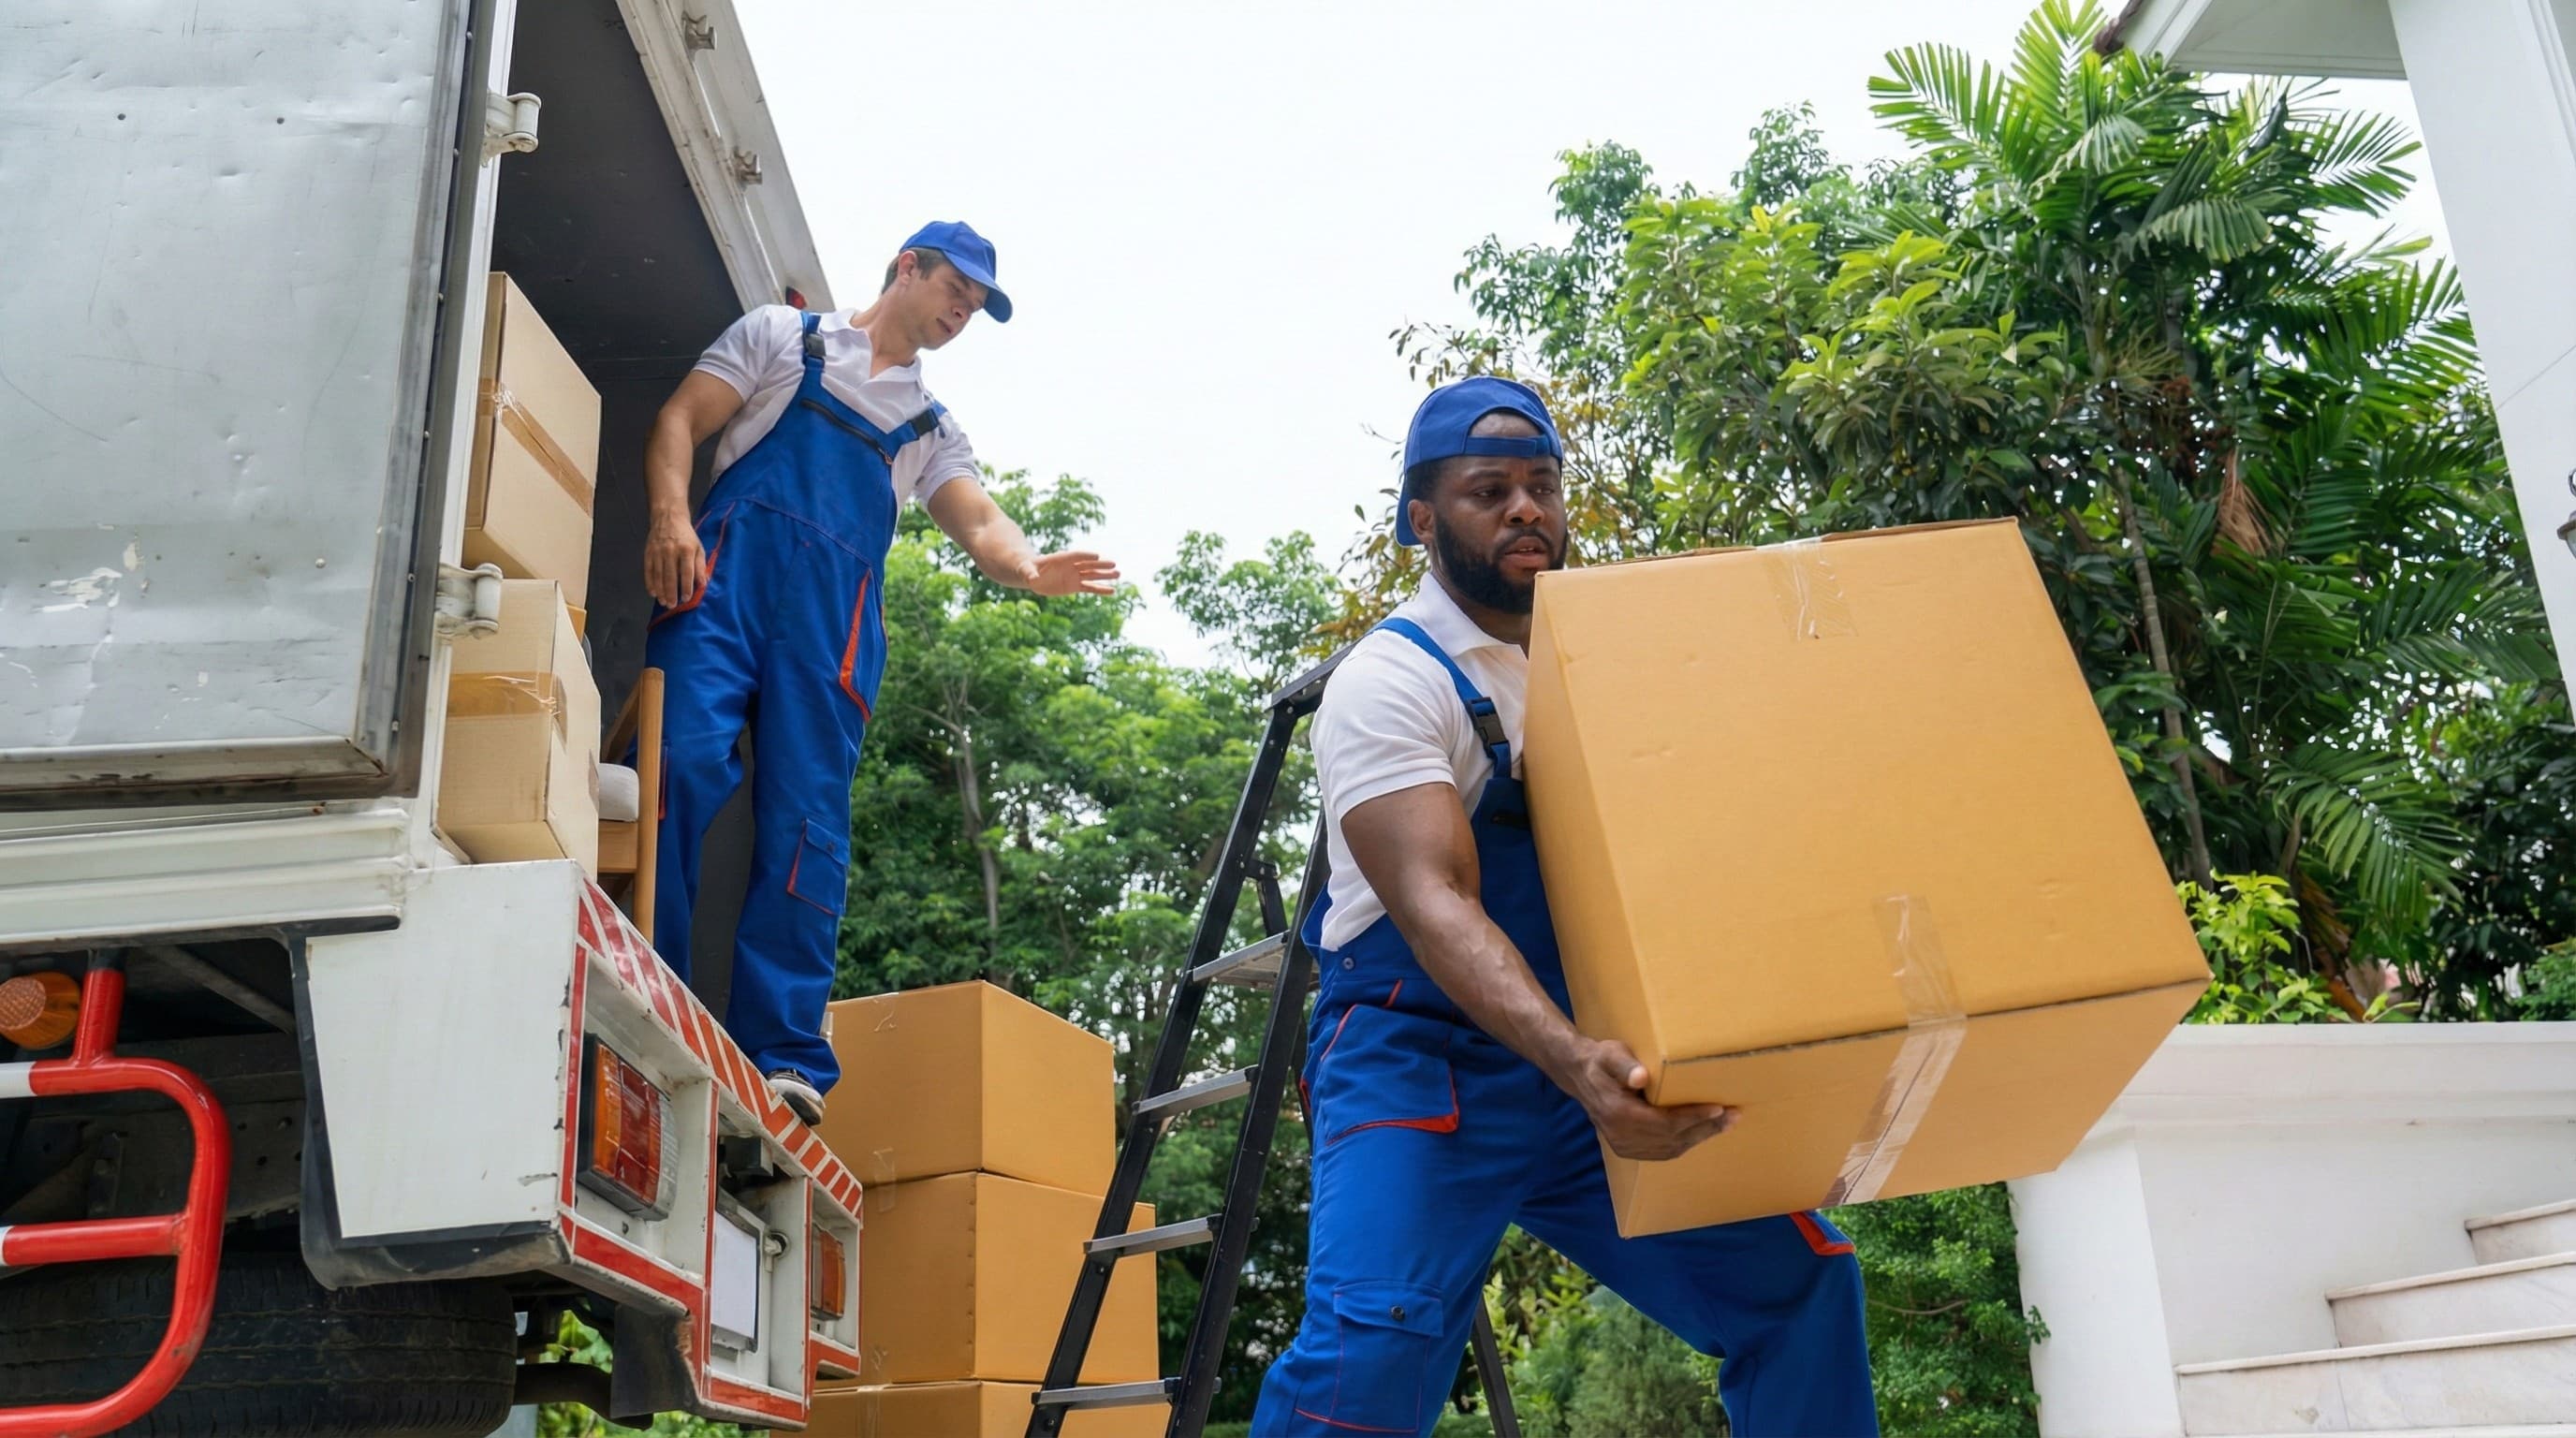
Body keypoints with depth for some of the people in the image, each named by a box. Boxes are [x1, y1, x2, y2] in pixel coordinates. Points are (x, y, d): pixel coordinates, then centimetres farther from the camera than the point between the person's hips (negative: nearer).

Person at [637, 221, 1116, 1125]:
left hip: (838, 612, 3)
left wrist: (1027, 567, -12)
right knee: (683, 761, -21)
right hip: (730, 567, -2)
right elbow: (680, 420, 11)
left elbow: (977, 521, 13)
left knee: (807, 827, -9)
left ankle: (784, 1057, -11)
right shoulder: (783, 335, 21)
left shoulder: (933, 428, 29)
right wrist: (671, 515, -10)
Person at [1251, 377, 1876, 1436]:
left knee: (1799, 1279, -1)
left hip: (1596, 1063, 6)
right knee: (1370, 1343, -26)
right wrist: (1573, 1061, -41)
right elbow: (1435, 905, -25)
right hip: (1423, 1059, -6)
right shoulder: (1390, 681, -11)